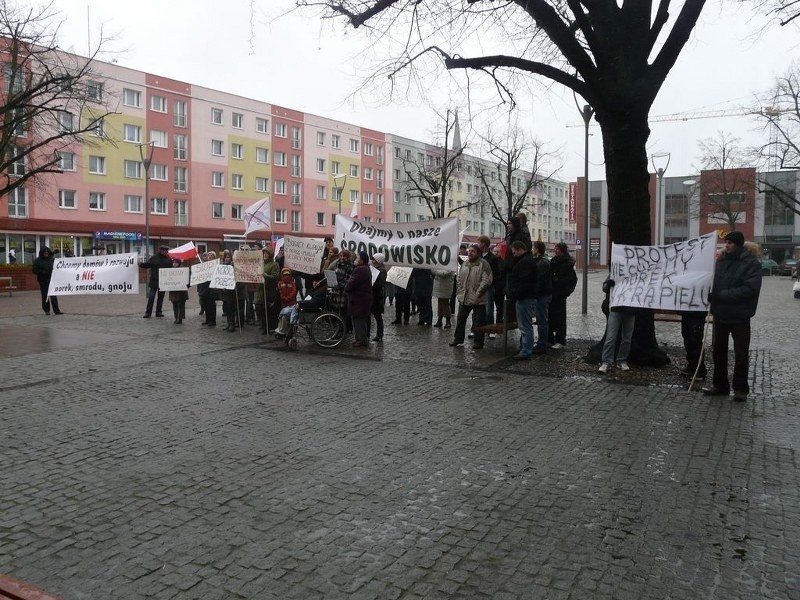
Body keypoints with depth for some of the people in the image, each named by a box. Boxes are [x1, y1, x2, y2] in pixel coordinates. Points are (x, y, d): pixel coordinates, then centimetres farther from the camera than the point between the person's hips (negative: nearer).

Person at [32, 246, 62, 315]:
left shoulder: (52, 259, 7)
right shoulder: (38, 260, 1)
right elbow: (35, 270, -4)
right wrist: (43, 272, -14)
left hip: (52, 280, 1)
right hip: (43, 281, -1)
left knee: (53, 296, -3)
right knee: (45, 296, 4)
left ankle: (56, 310, -5)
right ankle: (46, 310, 13)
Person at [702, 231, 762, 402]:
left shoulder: (752, 264, -9)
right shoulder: (720, 261, 4)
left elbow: (750, 289, -20)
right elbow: (711, 281, 11)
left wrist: (721, 295, -24)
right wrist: (710, 295, -11)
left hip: (740, 317, -5)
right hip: (720, 314, 5)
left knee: (741, 355, 5)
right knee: (718, 351, 12)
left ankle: (740, 389, 16)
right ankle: (720, 385, 24)